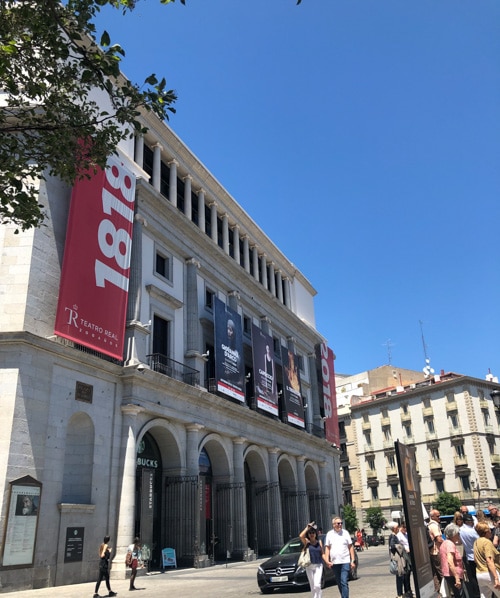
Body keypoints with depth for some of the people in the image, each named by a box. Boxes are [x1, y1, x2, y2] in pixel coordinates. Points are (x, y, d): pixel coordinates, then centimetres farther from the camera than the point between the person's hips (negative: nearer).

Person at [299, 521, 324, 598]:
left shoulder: (319, 542, 5)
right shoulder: (306, 542, -3)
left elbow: (322, 554, 9)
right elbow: (301, 536, -23)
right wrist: (307, 528, -14)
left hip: (318, 565, 0)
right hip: (309, 566, 0)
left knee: (317, 585, -15)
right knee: (312, 587, 7)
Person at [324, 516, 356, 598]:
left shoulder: (345, 533, 2)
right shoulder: (329, 534, 4)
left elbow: (351, 547, 4)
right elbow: (327, 548, 6)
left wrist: (353, 560, -1)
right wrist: (327, 561, -4)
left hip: (345, 562, -2)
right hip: (334, 563, 2)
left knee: (344, 582, -11)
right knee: (339, 583, 12)